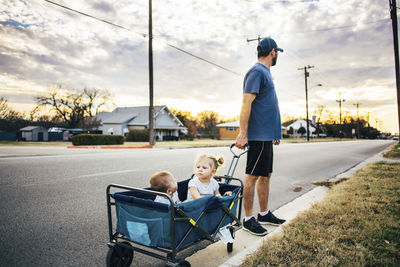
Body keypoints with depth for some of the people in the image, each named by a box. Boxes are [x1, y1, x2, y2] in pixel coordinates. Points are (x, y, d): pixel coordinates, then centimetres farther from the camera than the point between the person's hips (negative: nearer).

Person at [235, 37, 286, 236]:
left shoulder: (265, 72, 21)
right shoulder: (256, 72, -9)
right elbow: (246, 103, -18)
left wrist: (275, 133, 26)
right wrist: (243, 134, -23)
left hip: (267, 135, 10)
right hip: (258, 135, -10)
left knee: (265, 175, 14)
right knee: (252, 176, -3)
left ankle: (264, 214, 26)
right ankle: (248, 219, 7)